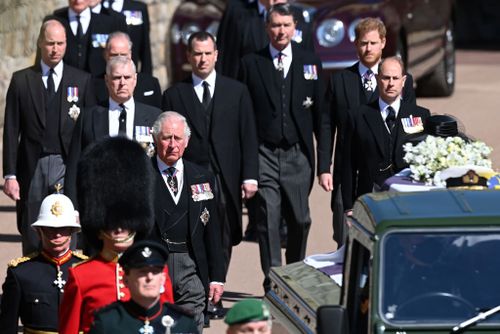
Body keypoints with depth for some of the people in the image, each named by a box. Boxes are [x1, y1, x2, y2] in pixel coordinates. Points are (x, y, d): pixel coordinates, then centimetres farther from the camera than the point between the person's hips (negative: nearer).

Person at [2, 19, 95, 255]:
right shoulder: (21, 80, 7)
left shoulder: (82, 80, 7)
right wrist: (10, 175, -1)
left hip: (68, 166, -1)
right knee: (32, 242, 4)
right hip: (32, 167, 1)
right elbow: (11, 131, 5)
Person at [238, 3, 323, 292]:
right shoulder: (251, 63, 3)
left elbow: (320, 113, 7)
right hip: (264, 155, -1)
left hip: (298, 154, 2)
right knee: (269, 219, -6)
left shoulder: (311, 63, 7)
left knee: (300, 219, 7)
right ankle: (273, 282, -2)